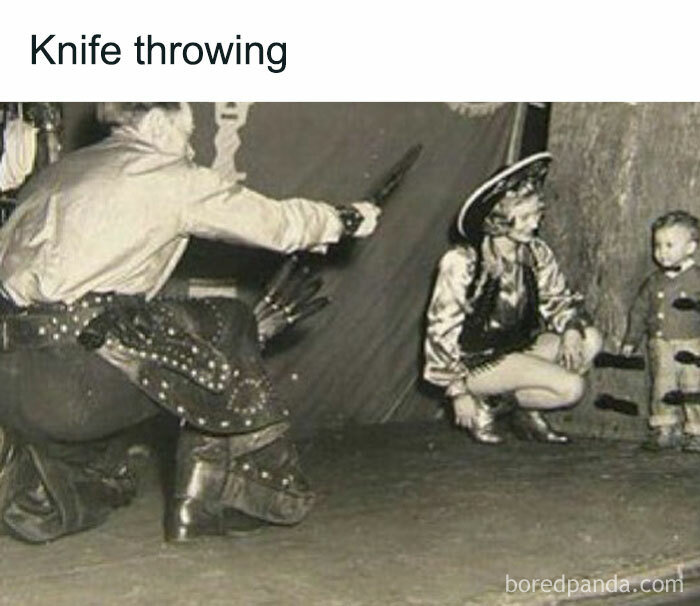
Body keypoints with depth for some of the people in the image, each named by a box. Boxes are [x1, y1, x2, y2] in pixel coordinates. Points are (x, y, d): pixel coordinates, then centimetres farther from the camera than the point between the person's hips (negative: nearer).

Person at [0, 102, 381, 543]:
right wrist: (346, 221, 33)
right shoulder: (171, 178, 5)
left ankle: (36, 496, 29)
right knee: (226, 326, 11)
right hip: (74, 382, -7)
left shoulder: (56, 173, 22)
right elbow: (276, 222, 13)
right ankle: (201, 504, 17)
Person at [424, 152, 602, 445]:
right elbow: (442, 331, -15)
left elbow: (557, 300, 11)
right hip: (475, 360, -7)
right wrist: (458, 391, -16)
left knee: (590, 339, -10)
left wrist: (571, 330, -12)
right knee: (571, 387, -21)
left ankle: (529, 411, 2)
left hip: (517, 348, 7)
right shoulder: (462, 262, -18)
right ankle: (482, 403, -4)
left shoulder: (536, 254, 0)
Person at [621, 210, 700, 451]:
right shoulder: (653, 282, 9)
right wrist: (631, 341, 13)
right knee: (662, 390, 5)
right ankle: (664, 430, 15)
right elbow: (639, 311, 15)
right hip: (661, 347, 3)